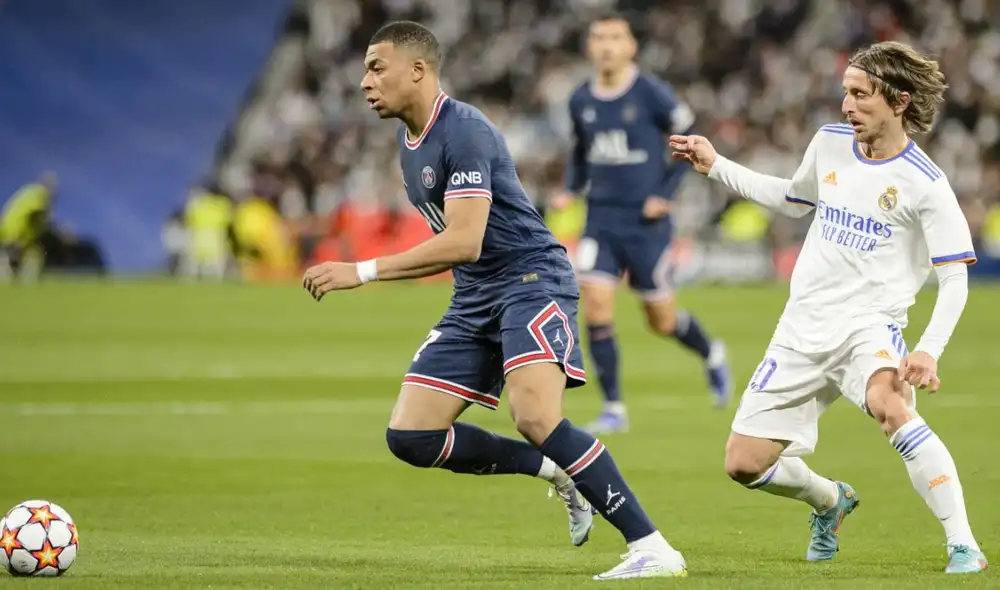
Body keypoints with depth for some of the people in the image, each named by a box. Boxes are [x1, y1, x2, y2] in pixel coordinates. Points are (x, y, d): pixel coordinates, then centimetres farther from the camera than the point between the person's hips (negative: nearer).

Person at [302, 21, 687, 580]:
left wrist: (363, 272, -26)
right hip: (475, 300, 10)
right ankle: (556, 470, 12)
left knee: (536, 419, -29)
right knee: (409, 436, -1)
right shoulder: (410, 142, 14)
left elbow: (464, 241, -26)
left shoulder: (463, 131, -17)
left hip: (532, 278, -10)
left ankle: (653, 549, -25)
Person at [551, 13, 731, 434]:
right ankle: (613, 410, -4)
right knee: (595, 307, -13)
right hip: (600, 220, 3)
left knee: (661, 320, 6)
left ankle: (711, 355, 40)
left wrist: (666, 194, -11)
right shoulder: (581, 101, 4)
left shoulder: (652, 94, -10)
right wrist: (570, 190, 3)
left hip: (646, 221, -3)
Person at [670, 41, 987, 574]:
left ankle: (963, 547, -34)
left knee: (888, 405, -40)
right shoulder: (829, 144, 5)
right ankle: (829, 500, 37)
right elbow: (794, 200, 26)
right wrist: (715, 167, 21)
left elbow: (954, 277, -11)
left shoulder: (924, 183, -12)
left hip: (871, 324, -6)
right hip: (804, 328, 6)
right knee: (744, 464, 4)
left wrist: (929, 350, -25)